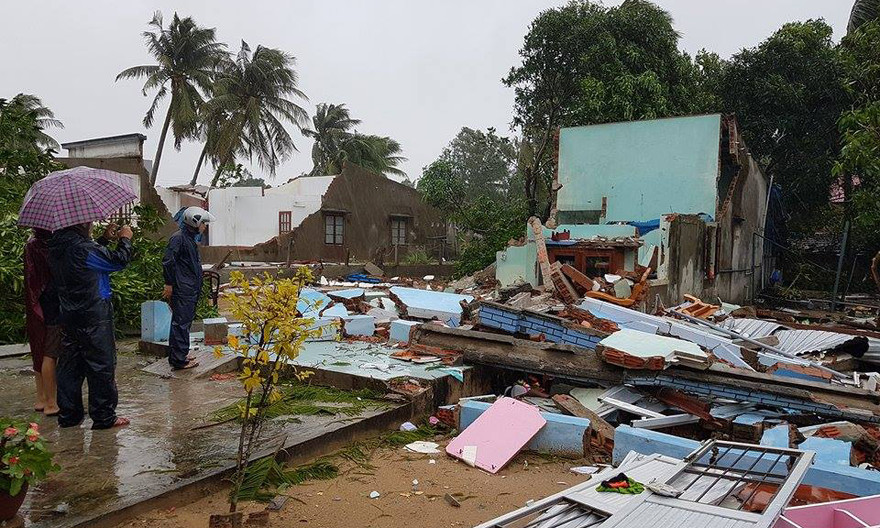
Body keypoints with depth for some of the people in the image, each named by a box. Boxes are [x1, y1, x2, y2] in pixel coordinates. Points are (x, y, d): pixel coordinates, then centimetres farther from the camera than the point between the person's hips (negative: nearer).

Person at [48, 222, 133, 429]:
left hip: (68, 317, 9)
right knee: (101, 365, 1)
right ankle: (104, 417, 8)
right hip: (94, 317, -9)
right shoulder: (81, 247, -20)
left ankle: (68, 415, 23)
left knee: (70, 365, 14)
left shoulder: (56, 247, 7)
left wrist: (105, 239, 18)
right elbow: (118, 260, -14)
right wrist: (125, 239, 2)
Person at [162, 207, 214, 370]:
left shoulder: (191, 239, 18)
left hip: (191, 291, 10)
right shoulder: (178, 238, -12)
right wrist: (169, 283, -17)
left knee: (185, 321, 16)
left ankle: (180, 354, 25)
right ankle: (179, 360, -3)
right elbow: (167, 261, -18)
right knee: (181, 323, -7)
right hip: (181, 290, -10)